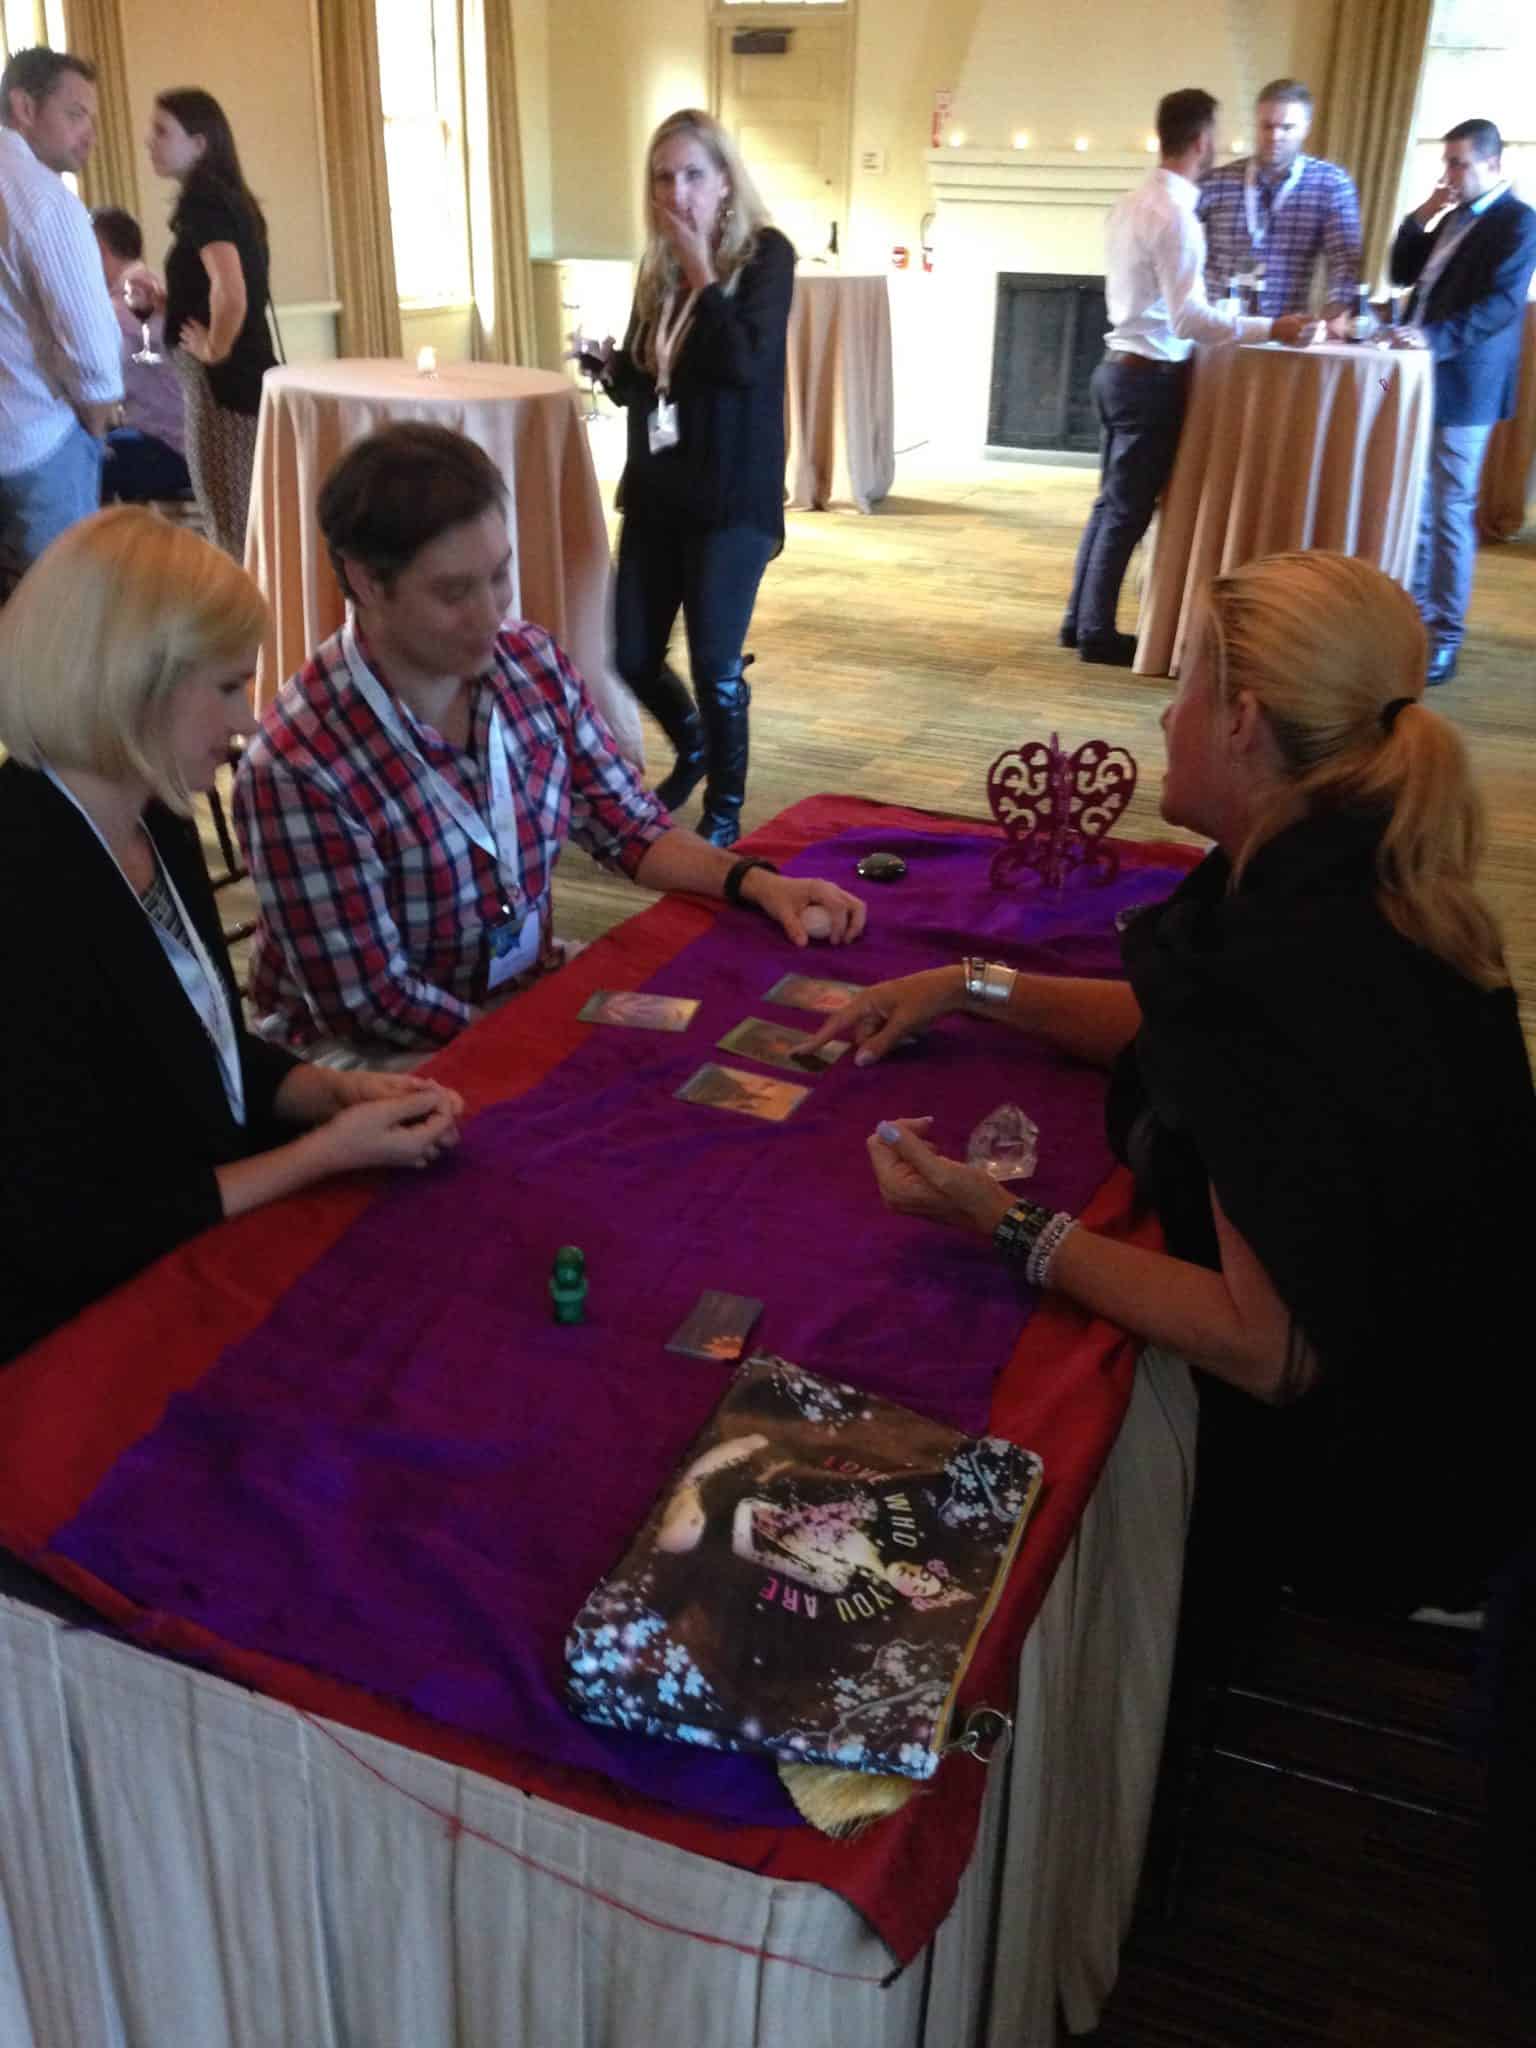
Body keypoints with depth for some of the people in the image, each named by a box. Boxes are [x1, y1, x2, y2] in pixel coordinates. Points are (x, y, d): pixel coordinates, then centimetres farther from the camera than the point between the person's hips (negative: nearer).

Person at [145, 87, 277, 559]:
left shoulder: (200, 202, -14)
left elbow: (231, 293, -31)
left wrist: (215, 351, -15)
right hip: (247, 372, 9)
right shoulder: (229, 196, 14)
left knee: (232, 525, -2)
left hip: (222, 379, -9)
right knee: (248, 518, 14)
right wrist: (158, 298, 16)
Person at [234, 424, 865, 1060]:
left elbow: (629, 827, 4)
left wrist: (753, 880, -11)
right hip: (376, 1063, -6)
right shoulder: (298, 767, -24)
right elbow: (375, 1006, -19)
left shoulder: (533, 662, -7)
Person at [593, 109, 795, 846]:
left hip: (732, 496, -6)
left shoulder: (766, 255, -7)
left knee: (714, 662, -4)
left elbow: (743, 364, -22)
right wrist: (612, 366, -6)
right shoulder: (657, 267, 9)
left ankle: (726, 808, 16)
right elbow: (641, 379, 16)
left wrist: (701, 271, -15)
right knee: (632, 656, 7)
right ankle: (693, 750, 37)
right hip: (655, 491, 6)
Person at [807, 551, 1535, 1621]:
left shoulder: (1298, 962, -34)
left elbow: (1272, 1354, -31)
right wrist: (969, 986, 9)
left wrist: (1007, 1225, -28)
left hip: (1371, 1489, -8)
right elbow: (1185, 1030, 12)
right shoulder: (1347, 879, -5)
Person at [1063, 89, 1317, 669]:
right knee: (1128, 510, 0)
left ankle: (1080, 619, 22)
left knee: (1113, 502, 16)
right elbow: (1188, 319, -23)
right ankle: (1097, 634, 8)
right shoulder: (1175, 214, -18)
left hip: (1120, 366, 9)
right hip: (1150, 378, -9)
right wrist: (1269, 329, -22)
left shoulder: (1131, 203, 9)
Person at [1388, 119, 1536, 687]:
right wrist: (1420, 217, 4)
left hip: (1461, 386, -8)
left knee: (1449, 513, -6)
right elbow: (1403, 275, 18)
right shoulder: (1453, 217, 17)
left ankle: (1444, 639, -1)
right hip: (1422, 380, 8)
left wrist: (1432, 337, -32)